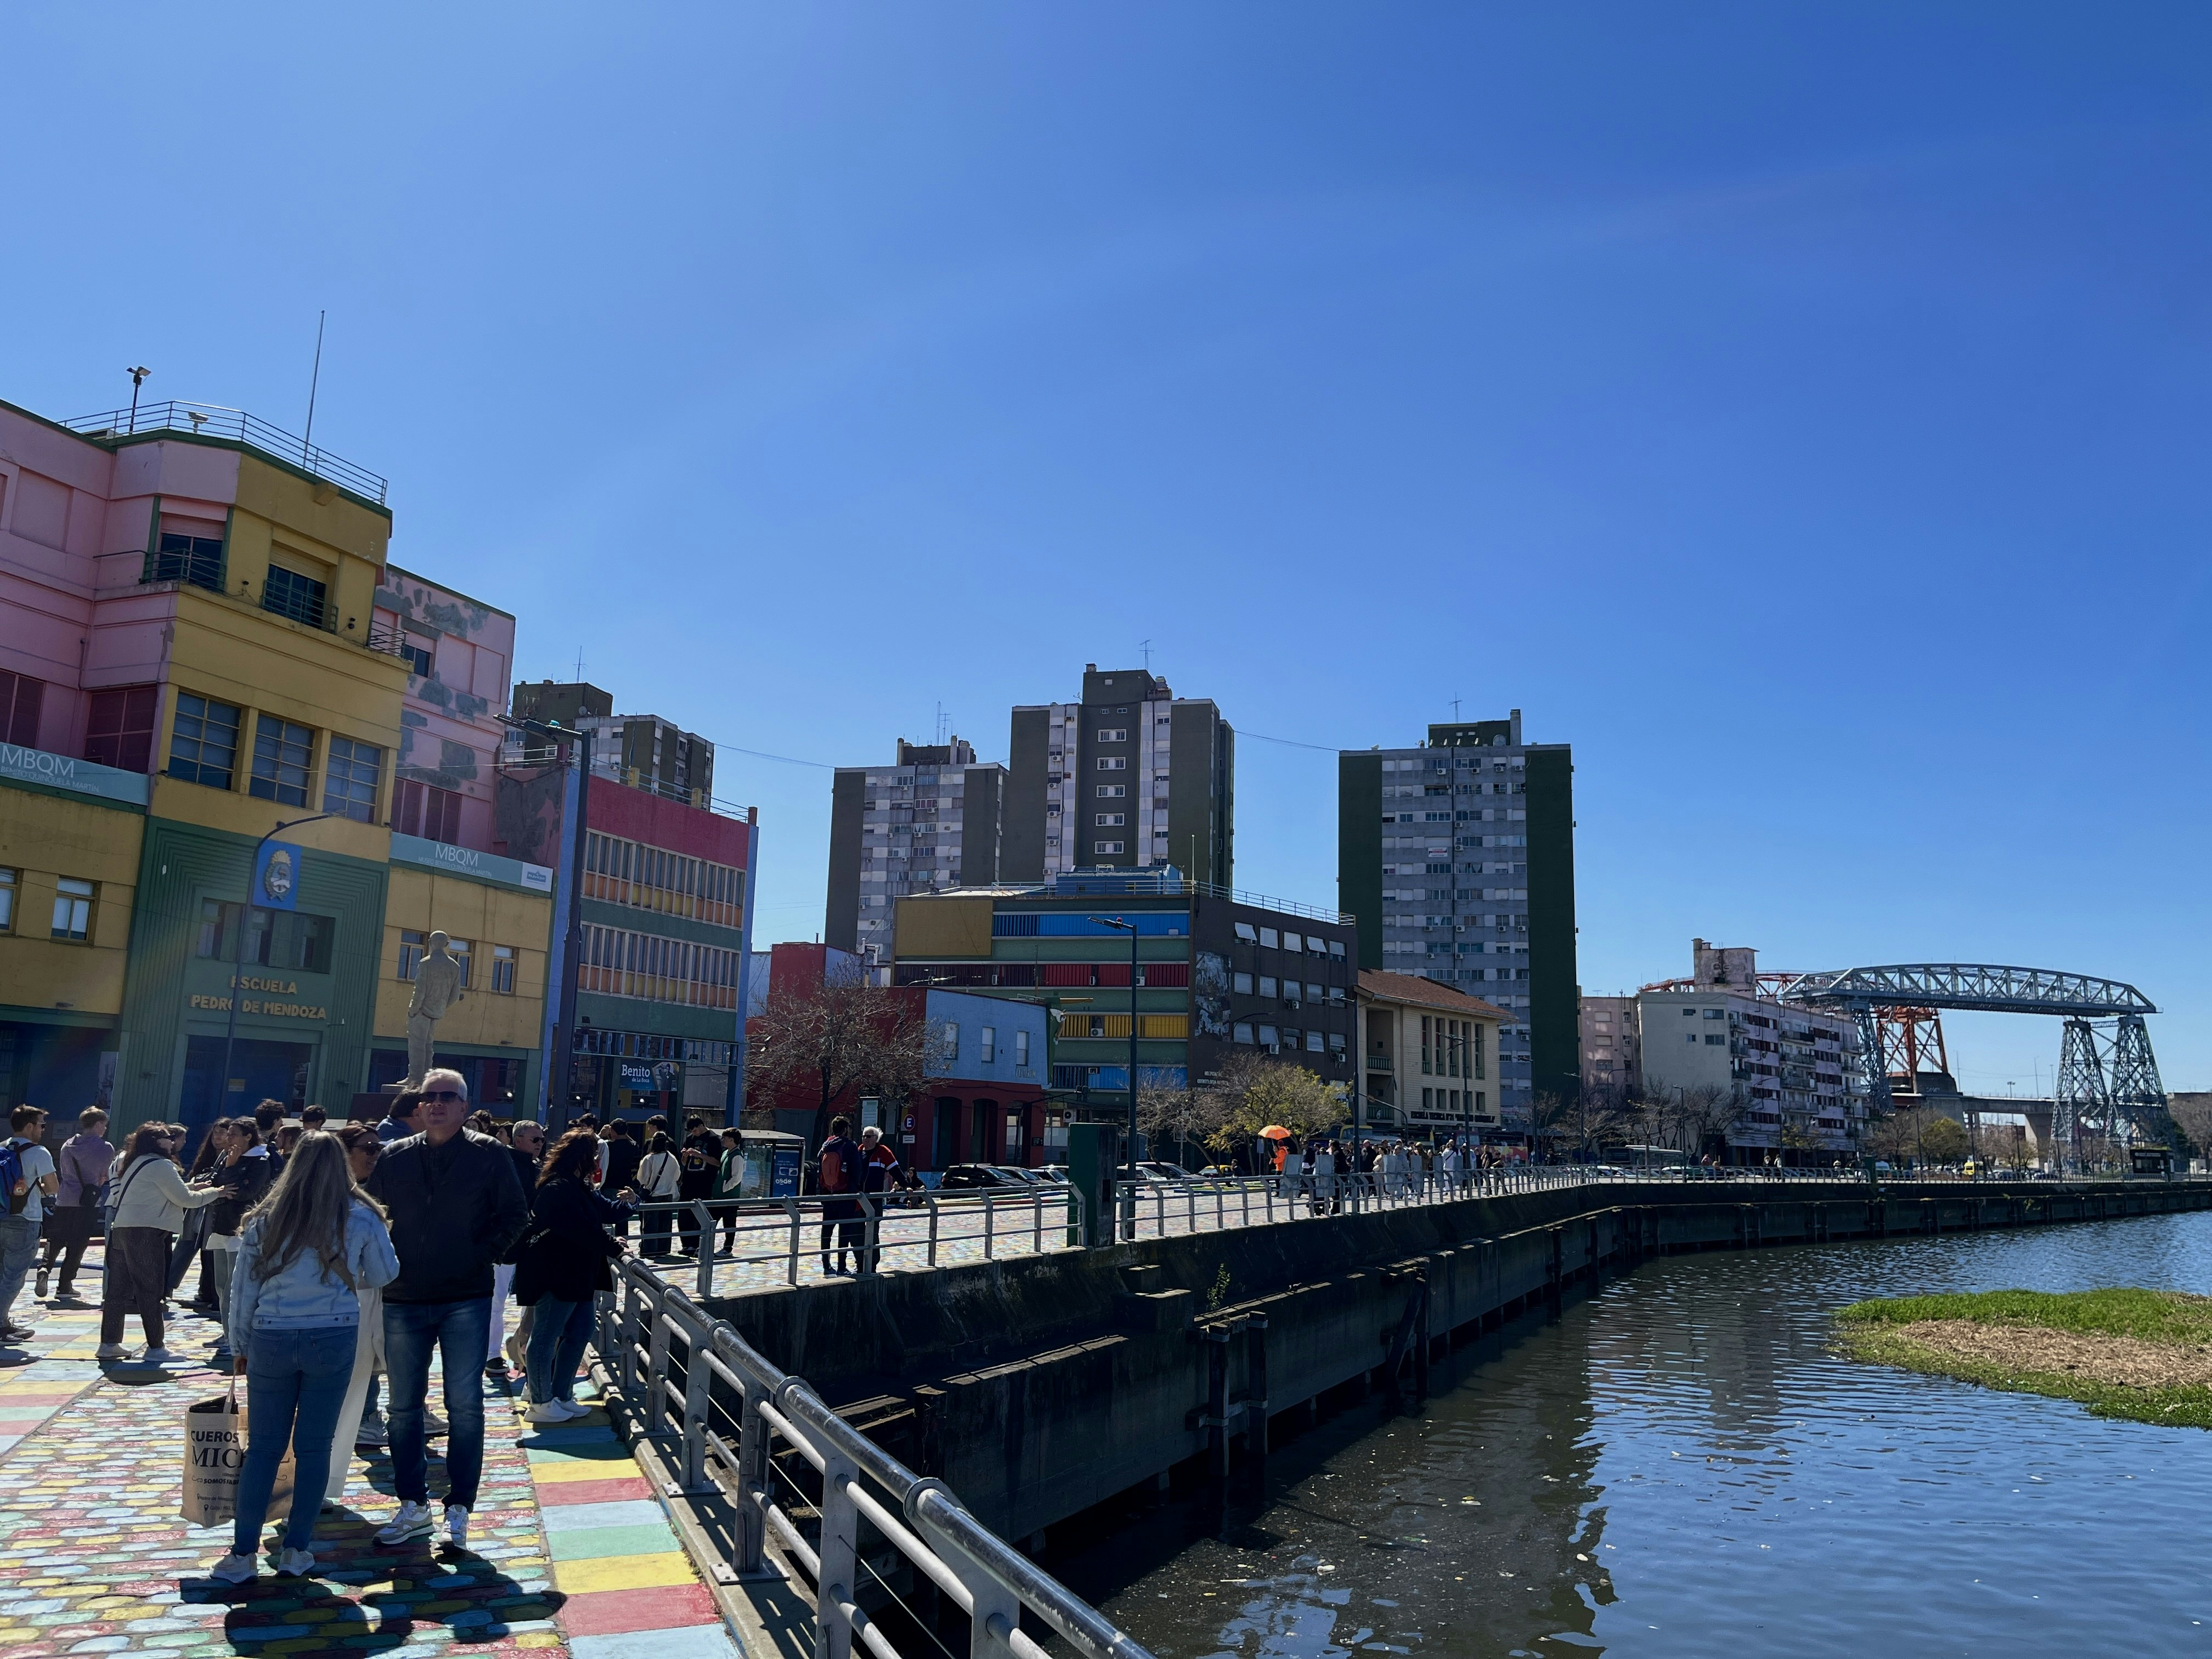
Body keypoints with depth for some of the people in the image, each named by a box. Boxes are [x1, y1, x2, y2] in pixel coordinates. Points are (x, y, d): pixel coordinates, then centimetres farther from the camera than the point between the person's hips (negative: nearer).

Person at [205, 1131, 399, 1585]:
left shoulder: (265, 1219, 2)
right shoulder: (360, 1217, -2)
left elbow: (242, 1288, 5)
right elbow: (386, 1273, 8)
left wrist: (240, 1346, 15)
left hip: (271, 1341, 1)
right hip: (333, 1339, -1)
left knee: (263, 1448, 10)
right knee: (313, 1446, 8)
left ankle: (242, 1554, 13)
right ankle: (297, 1551, 14)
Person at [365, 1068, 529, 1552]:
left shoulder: (489, 1156, -2)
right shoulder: (393, 1158, 6)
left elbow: (513, 1216, 1)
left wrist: (484, 1254, -8)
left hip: (466, 1301, -3)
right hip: (403, 1300, 3)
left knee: (465, 1406, -2)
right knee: (404, 1406, 11)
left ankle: (458, 1510, 7)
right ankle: (413, 1506, 24)